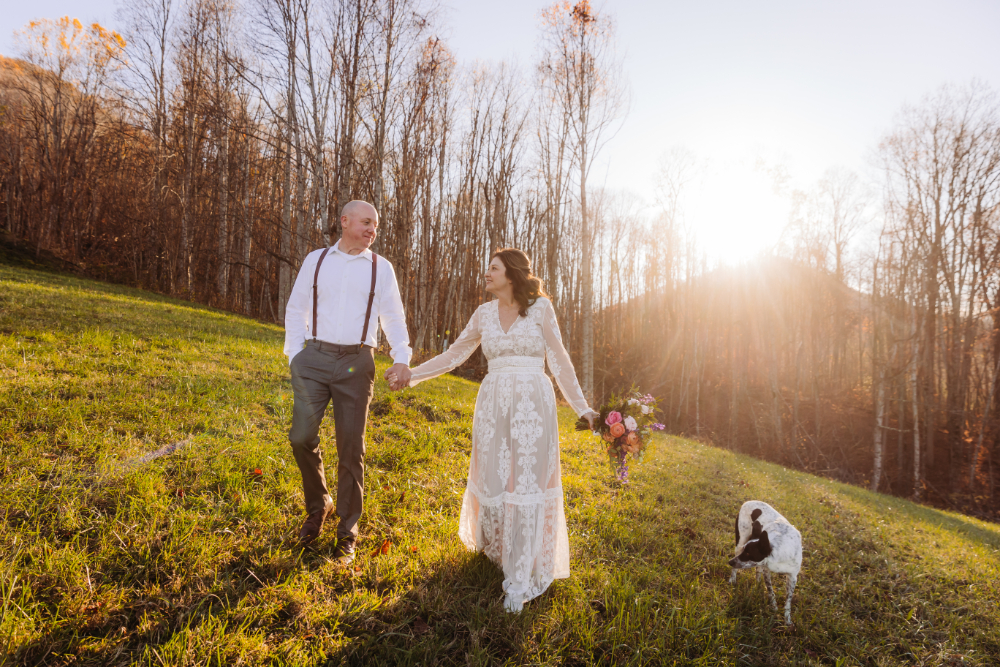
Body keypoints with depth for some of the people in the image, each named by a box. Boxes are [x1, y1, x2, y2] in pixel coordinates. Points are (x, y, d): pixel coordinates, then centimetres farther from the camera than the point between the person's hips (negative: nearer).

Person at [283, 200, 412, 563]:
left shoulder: (380, 268, 6)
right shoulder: (316, 260, 9)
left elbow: (394, 318, 4)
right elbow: (296, 309, 13)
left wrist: (402, 360, -12)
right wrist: (294, 355, 2)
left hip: (356, 363, -1)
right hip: (315, 358, 1)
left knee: (351, 448, 2)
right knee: (301, 437, -7)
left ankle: (347, 534, 17)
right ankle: (318, 504, 23)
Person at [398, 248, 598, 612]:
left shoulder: (541, 307, 0)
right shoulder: (484, 313, 9)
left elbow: (559, 361, -1)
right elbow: (453, 355, 14)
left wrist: (582, 407, -6)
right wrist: (411, 374, 9)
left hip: (532, 406, -3)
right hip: (493, 404, 3)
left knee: (526, 485, -3)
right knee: (492, 481, 7)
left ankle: (519, 582, 7)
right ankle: (493, 547, 37)